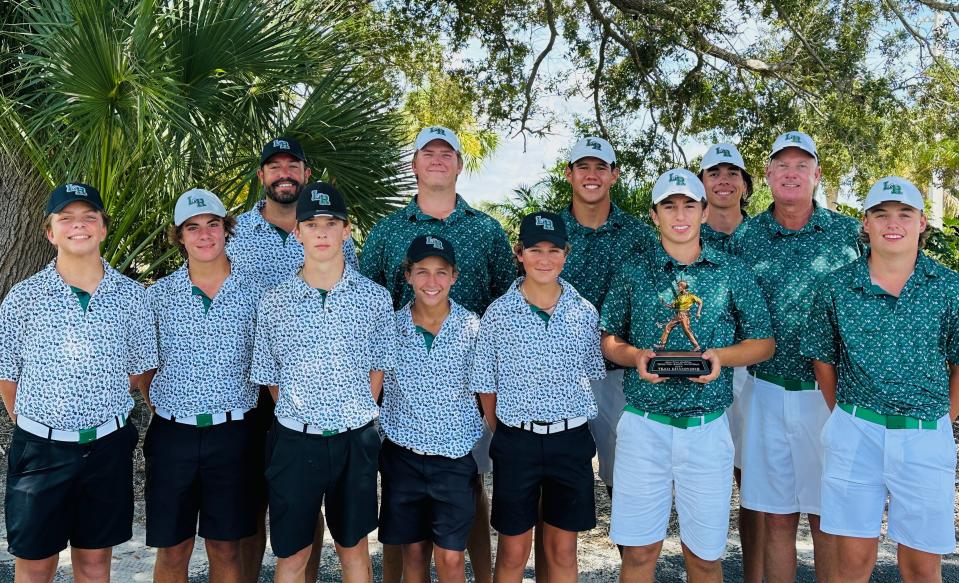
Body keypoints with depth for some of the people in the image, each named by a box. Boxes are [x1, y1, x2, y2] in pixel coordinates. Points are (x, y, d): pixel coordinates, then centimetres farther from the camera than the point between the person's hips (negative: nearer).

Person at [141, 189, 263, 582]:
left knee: (226, 550, 10)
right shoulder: (157, 295, 1)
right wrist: (156, 404, 2)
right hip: (172, 433, 1)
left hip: (231, 433, 0)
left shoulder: (253, 294, -1)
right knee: (172, 551, 10)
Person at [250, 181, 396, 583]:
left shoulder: (374, 297, -2)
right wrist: (301, 418, 3)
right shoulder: (274, 303, -3)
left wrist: (356, 416, 2)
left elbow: (378, 369, 6)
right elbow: (270, 377, 5)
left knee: (354, 548, 16)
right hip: (295, 441, 0)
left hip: (355, 441, 1)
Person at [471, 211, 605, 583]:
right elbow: (486, 385, 2)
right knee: (513, 552, 10)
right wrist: (504, 435, 0)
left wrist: (569, 422, 3)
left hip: (571, 440, 1)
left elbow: (592, 374, 9)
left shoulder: (584, 311, 1)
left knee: (563, 550, 13)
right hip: (516, 441, -1)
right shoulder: (498, 312, -3)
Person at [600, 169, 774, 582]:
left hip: (707, 428, 0)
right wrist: (636, 356, -11)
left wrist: (721, 356, -11)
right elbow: (609, 340, 9)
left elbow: (764, 343, 8)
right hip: (643, 425, 0)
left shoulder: (732, 273, 3)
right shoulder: (633, 273, 3)